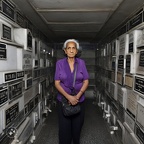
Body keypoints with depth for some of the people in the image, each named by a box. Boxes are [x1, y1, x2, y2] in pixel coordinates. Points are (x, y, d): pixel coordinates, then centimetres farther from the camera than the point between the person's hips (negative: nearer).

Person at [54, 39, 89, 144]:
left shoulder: (81, 62, -2)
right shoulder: (59, 63, -4)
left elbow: (86, 81, -2)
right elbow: (57, 83, -7)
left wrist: (77, 96, -15)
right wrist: (69, 97, -18)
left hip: (79, 100, 1)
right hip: (63, 100, -1)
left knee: (77, 126, 14)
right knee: (64, 127, 8)